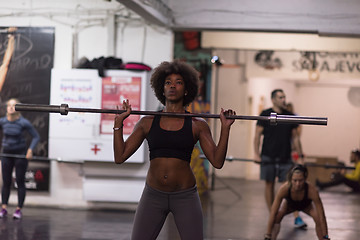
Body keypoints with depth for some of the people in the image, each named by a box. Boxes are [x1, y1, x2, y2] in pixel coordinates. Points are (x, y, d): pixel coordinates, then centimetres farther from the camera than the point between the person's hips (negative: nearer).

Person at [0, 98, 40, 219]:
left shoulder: (23, 122, -15)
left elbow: (36, 136, -8)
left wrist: (30, 150, -19)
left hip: (21, 154, -3)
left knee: (20, 182, 0)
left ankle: (19, 209, 6)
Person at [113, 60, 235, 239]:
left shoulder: (197, 125, 2)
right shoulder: (148, 122, 4)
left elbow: (217, 162, -5)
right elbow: (120, 157, 1)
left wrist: (225, 128, -11)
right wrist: (118, 122, -4)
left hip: (185, 197, -1)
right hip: (153, 195, 1)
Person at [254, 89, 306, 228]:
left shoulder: (290, 116, 9)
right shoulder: (265, 115, -1)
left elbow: (295, 137, 12)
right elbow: (257, 134, -2)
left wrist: (300, 156, 8)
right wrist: (256, 154, -11)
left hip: (285, 158, 2)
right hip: (269, 157, -2)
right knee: (269, 185, 5)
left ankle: (297, 218, -4)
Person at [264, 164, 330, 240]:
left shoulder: (312, 190, -43)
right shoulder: (284, 189, -42)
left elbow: (321, 216, -38)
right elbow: (273, 213, -36)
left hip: (307, 205, 0)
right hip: (289, 203, 0)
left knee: (319, 219, -27)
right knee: (277, 216, -27)